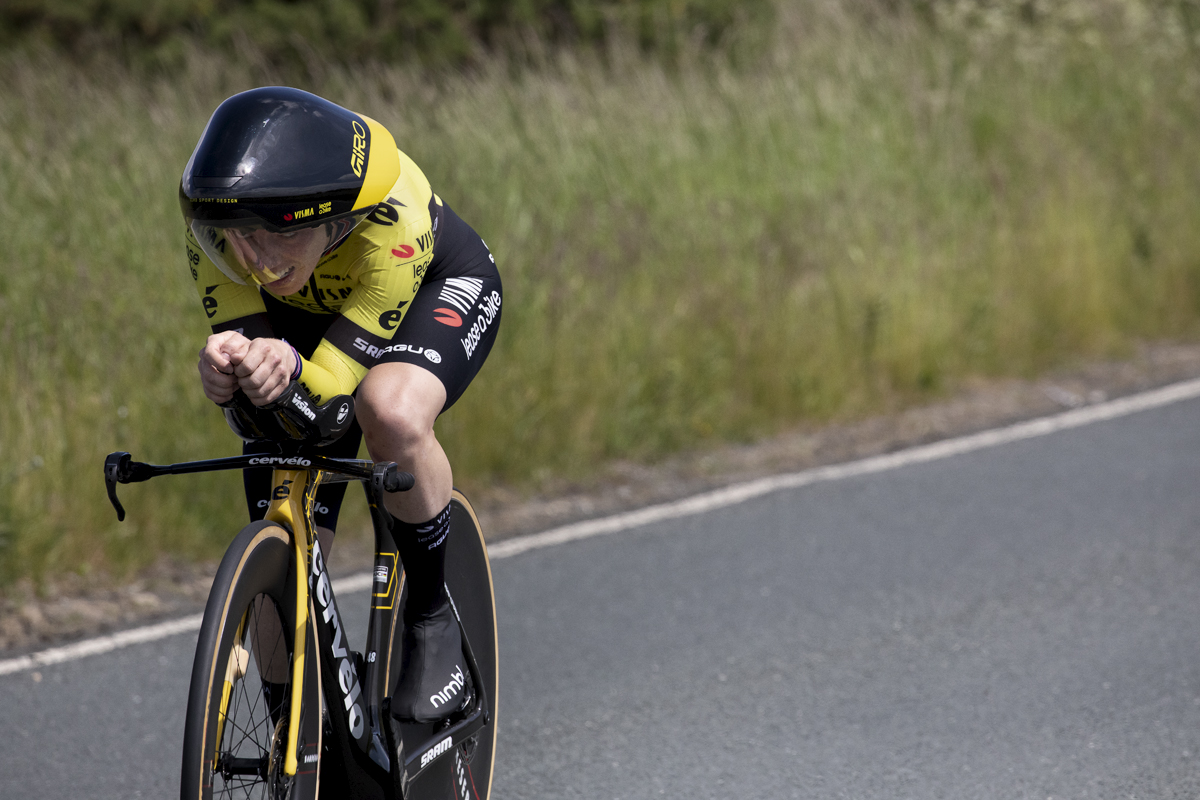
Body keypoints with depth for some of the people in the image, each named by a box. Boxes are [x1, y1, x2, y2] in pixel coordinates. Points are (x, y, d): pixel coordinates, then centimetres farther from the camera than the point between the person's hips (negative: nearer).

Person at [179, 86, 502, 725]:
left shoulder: (392, 215, -42)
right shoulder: (213, 215, -33)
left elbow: (338, 377, -35)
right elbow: (240, 331, -25)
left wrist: (293, 373, -57)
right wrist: (227, 372, -49)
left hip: (439, 287, -3)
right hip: (308, 313, 3)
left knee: (392, 413, -38)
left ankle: (431, 618, -14)